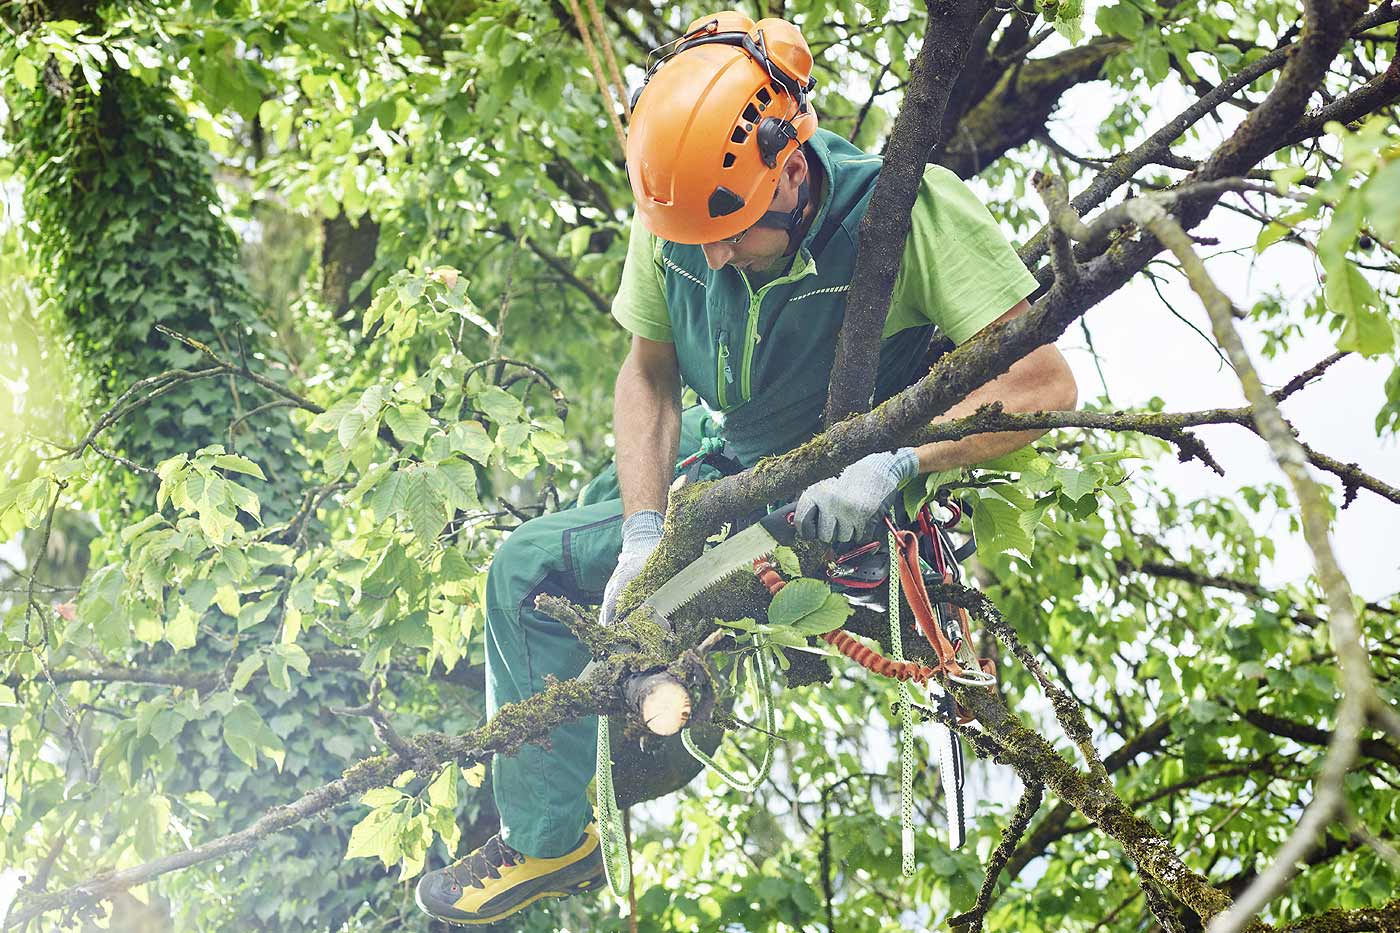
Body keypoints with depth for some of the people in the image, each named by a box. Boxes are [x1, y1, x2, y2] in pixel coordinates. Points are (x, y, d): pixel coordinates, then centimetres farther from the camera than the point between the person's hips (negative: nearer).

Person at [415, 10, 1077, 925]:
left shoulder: (911, 210, -33)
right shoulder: (676, 214, -17)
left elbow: (1045, 384, -33)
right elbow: (649, 372, -4)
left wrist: (889, 461, -42)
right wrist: (644, 531, -17)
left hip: (844, 500, -6)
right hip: (727, 447, 6)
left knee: (530, 571, -10)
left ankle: (552, 841, 7)